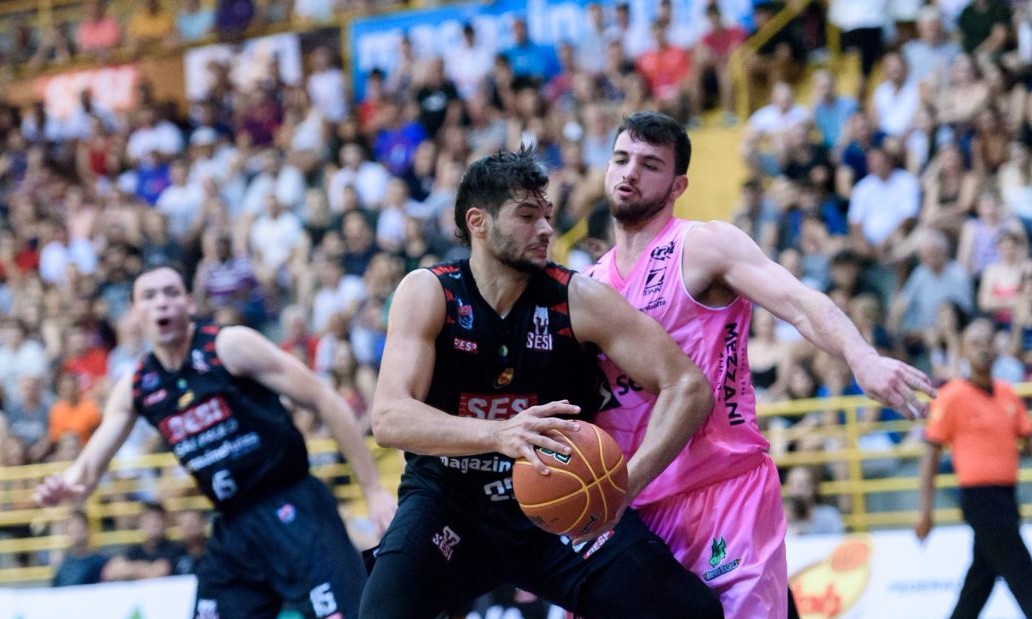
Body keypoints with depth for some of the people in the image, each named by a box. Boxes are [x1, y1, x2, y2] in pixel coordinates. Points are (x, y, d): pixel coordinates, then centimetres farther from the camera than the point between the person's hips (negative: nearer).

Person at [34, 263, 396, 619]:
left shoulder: (229, 345, -8)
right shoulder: (135, 388, 9)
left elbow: (325, 401, -8)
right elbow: (88, 468, 12)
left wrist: (374, 491, -12)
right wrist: (64, 487, -15)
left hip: (292, 512, -6)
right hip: (234, 529, 6)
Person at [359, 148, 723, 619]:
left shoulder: (578, 299, -9)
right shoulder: (427, 294, -12)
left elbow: (688, 386, -12)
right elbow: (388, 418, -24)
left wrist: (628, 479, -30)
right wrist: (497, 435, -42)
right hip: (449, 503, -1)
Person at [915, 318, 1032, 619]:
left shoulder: (1008, 394, 10)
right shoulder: (952, 396, -7)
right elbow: (931, 455, -6)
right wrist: (925, 511, -10)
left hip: (1006, 496, 6)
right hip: (979, 496, -6)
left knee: (982, 577, 12)